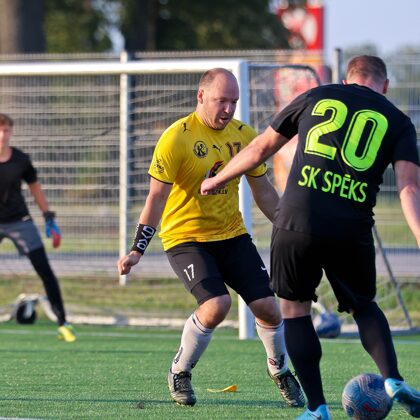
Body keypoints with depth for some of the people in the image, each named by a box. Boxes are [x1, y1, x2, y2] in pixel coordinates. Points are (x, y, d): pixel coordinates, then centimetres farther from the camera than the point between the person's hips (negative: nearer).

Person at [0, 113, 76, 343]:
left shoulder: (21, 160, -3)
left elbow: (35, 187, 11)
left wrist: (49, 219, 11)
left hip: (19, 221, 1)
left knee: (45, 271, -4)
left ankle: (63, 324, 2)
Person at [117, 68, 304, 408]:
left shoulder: (244, 135, 1)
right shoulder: (177, 138, -15)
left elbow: (264, 192, 12)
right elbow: (157, 197, -15)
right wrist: (137, 250, -20)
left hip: (232, 234, 5)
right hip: (185, 236, -5)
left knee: (267, 306, -4)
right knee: (217, 304, -25)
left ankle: (280, 372, 25)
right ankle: (179, 374, 0)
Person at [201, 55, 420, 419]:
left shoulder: (316, 98, 16)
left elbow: (261, 147, 22)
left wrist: (218, 180, 36)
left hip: (298, 221, -1)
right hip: (353, 231, 1)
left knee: (294, 307, 16)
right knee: (363, 307, 23)